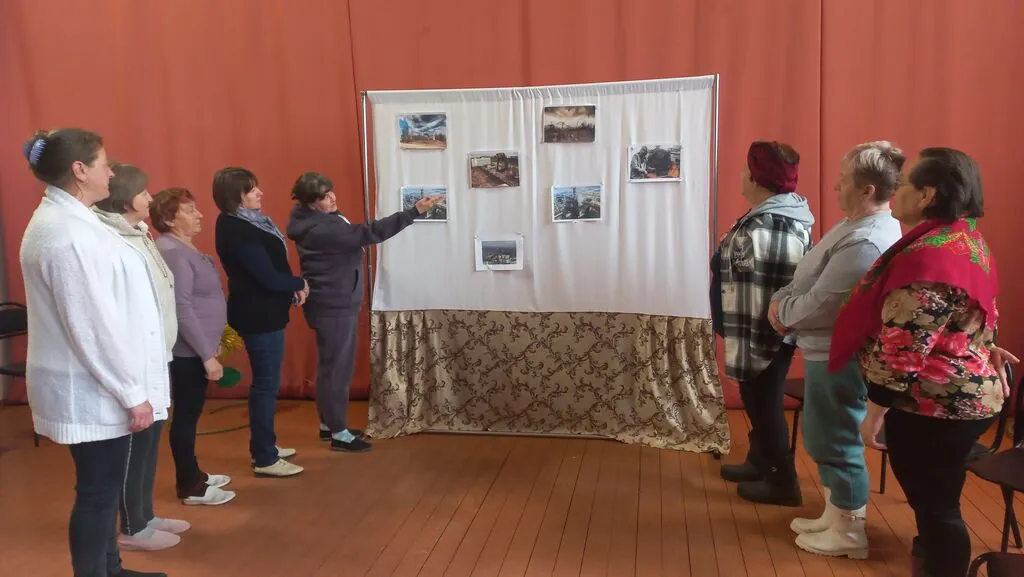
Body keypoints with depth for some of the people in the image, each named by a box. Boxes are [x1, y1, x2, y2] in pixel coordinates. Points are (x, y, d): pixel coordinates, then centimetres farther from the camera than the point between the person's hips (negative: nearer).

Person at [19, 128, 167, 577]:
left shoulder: (61, 220, 11)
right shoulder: (68, 234, -22)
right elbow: (92, 325, -24)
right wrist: (132, 393, -18)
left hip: (94, 383, 10)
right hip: (92, 388, -10)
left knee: (103, 487, 21)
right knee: (97, 492, 3)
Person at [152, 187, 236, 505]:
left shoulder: (185, 248, 13)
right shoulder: (172, 252, -18)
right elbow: (181, 310, -23)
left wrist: (211, 345, 21)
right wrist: (207, 355, -22)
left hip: (196, 348, 10)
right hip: (187, 351, -10)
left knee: (191, 413, 17)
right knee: (186, 414, 0)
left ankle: (193, 475, 29)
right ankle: (190, 487, 10)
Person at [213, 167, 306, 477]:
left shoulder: (245, 223, 8)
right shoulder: (237, 232, -22)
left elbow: (269, 265, 12)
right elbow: (269, 277, -23)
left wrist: (292, 288, -3)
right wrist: (299, 284, -6)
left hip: (263, 312, 10)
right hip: (258, 315, -10)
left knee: (265, 381, 18)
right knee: (266, 384, -1)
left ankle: (263, 446, 31)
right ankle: (264, 459, 9)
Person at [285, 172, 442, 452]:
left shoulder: (319, 220, 8)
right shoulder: (320, 229, -25)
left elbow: (351, 238, 21)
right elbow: (369, 233, -32)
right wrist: (414, 212, -34)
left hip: (337, 303, 10)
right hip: (333, 306, -10)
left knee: (332, 365, 17)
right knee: (337, 367, -2)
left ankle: (328, 423, 28)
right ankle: (339, 433, 8)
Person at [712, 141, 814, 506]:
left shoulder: (763, 230, -26)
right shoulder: (789, 218, 8)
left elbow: (755, 297, -27)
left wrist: (744, 345, -23)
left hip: (760, 336, -10)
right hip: (773, 332, 10)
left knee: (763, 403, 4)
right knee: (761, 401, 22)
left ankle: (783, 481, 17)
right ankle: (759, 463, 38)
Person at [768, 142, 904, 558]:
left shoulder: (865, 242, -25)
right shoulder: (858, 225, 10)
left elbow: (820, 305, -26)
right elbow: (808, 277, 14)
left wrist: (782, 311, -7)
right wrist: (782, 300, -3)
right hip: (829, 353, 10)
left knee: (838, 443, 3)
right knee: (825, 439, 21)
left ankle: (849, 533, 20)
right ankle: (834, 516, 36)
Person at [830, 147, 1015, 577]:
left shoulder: (927, 254, -25)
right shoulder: (965, 239, 8)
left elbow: (904, 347, -25)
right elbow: (977, 320, 20)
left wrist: (875, 410, -17)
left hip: (934, 405, -10)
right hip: (963, 395, 10)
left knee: (936, 508, 4)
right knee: (937, 504, 24)